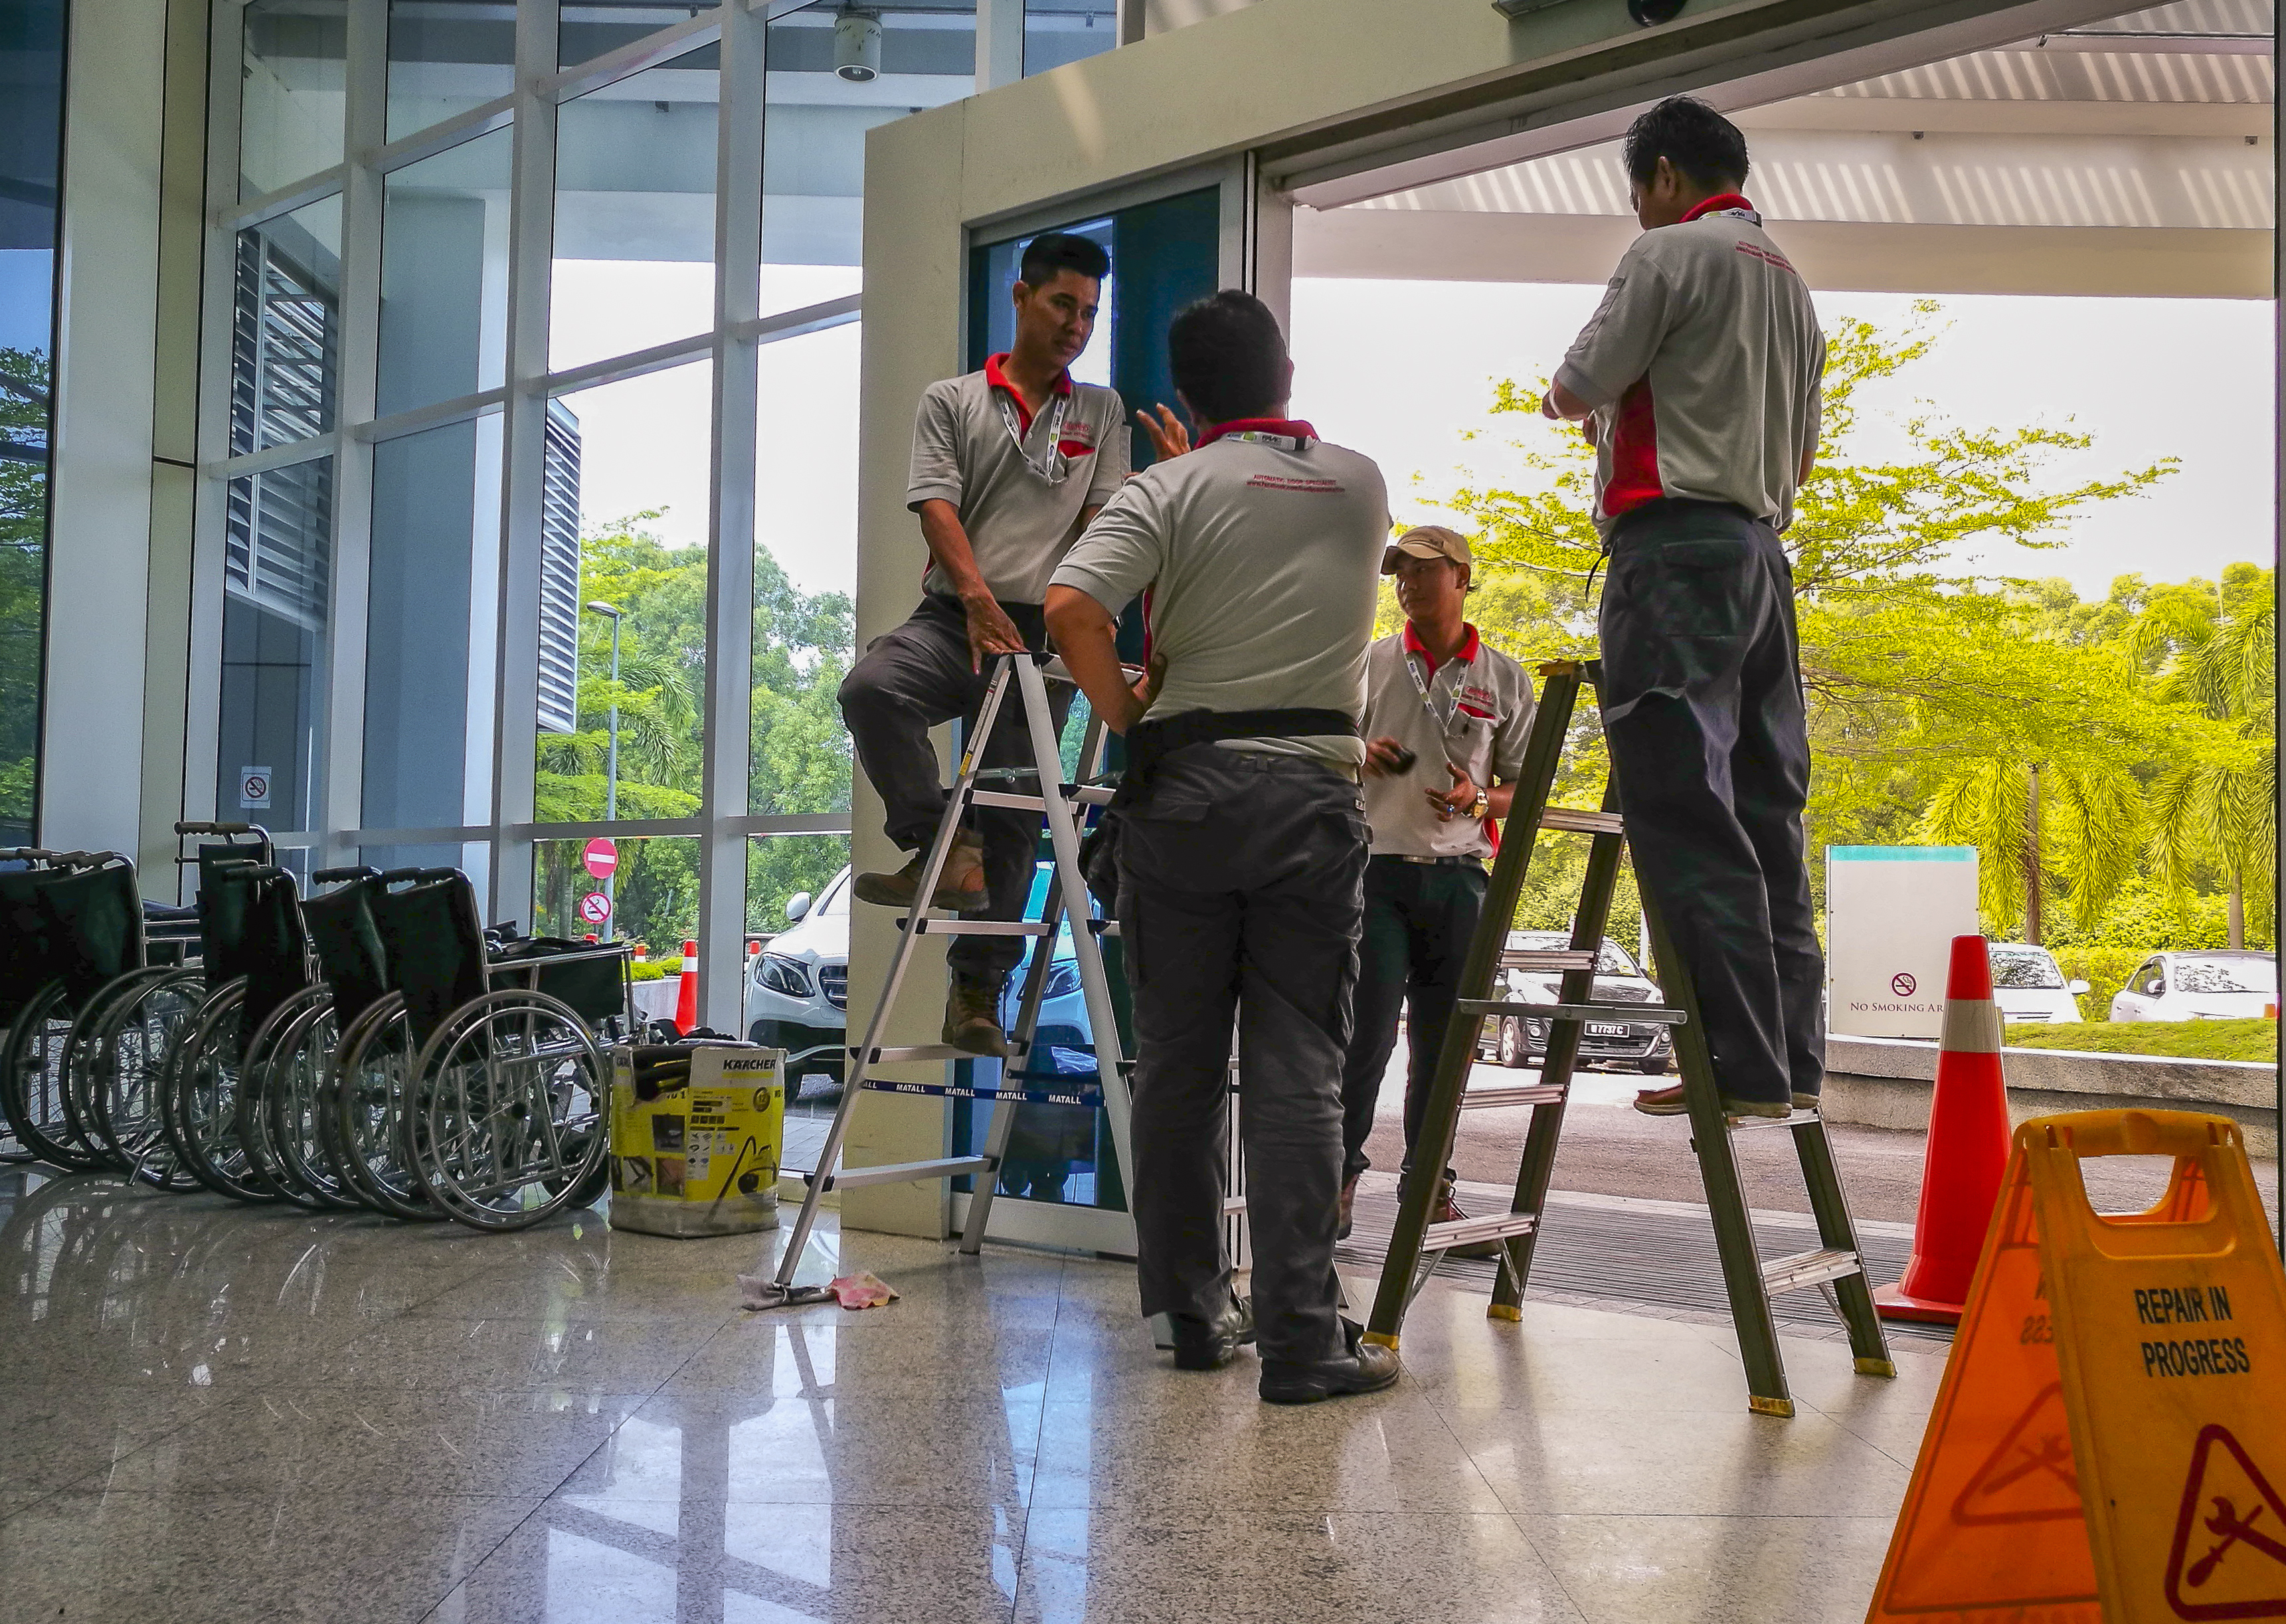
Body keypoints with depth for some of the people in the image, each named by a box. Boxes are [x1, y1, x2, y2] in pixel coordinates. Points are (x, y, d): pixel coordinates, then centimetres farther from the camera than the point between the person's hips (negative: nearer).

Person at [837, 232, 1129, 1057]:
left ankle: (978, 995, 8)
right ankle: (943, 849, -20)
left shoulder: (1102, 412, 16)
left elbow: (1105, 518, 4)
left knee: (1014, 818, 1)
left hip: (1045, 632, 1)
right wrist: (976, 595, -21)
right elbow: (937, 505, -4)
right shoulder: (951, 401, 9)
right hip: (954, 617, -1)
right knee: (871, 687, -33)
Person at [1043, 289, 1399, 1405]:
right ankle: (1300, 1337, -2)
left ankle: (1194, 1311, 17)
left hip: (1183, 786, -1)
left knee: (1176, 1060, 9)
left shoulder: (1172, 490, 0)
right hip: (1314, 791, 1)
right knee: (1296, 1069, 0)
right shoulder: (1362, 488, 12)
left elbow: (1070, 608, -16)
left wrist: (1125, 719, -2)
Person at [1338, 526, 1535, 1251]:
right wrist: (1361, 757, -7)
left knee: (1444, 1044, 5)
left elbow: (1528, 787, 10)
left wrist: (1479, 799, -10)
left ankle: (1431, 1191, 15)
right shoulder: (1369, 665, 9)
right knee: (1367, 1033, -8)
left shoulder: (1503, 677, 9)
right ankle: (1339, 1172, 6)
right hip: (1378, 870, -1)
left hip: (1459, 876, 1)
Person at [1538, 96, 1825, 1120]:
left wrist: (1564, 400, 17)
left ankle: (1744, 1065, -13)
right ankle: (1791, 1055, 8)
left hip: (1676, 544, -9)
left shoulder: (1670, 251, -3)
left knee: (1683, 812, -10)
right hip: (1762, 552, 9)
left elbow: (1579, 387, -5)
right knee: (1762, 811, 8)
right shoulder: (1789, 279, 23)